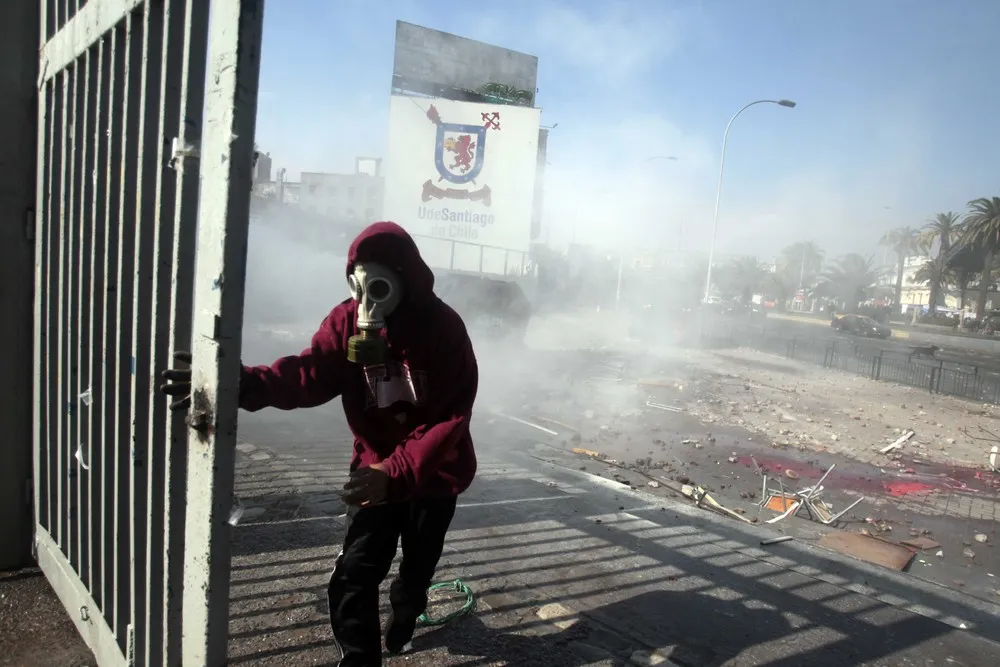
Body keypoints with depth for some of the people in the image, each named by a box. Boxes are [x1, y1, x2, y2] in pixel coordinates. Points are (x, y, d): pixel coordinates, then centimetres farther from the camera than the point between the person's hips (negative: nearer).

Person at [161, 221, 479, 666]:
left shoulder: (444, 328, -24)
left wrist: (396, 472, -38)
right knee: (353, 575, -7)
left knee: (418, 565, 20)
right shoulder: (347, 320, -14)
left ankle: (405, 610, 55)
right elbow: (309, 373, -29)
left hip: (435, 472, -1)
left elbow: (449, 417, -27)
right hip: (375, 466, 1)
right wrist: (246, 383, -49)